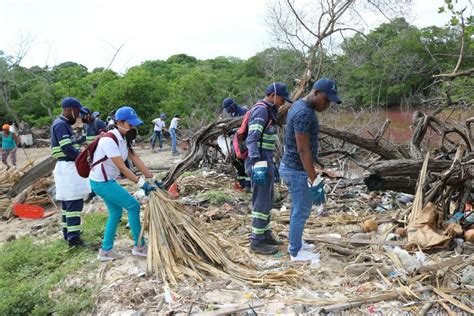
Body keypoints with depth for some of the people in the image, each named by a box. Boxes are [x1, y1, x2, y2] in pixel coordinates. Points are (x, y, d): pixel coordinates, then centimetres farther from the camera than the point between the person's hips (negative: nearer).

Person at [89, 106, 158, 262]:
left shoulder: (123, 138, 3)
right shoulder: (109, 140, -25)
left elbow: (136, 159, 0)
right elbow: (122, 168, -28)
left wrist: (152, 178, -5)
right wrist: (142, 184, -26)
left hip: (107, 181, 9)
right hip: (101, 182, -9)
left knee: (116, 213, 15)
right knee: (133, 206, -6)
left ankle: (106, 251, 26)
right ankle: (139, 246, 6)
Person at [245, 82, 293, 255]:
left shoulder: (268, 111, 18)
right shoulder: (261, 110, -14)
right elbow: (252, 139, -24)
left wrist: (271, 164, 27)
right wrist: (258, 165, -34)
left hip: (264, 161, 10)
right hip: (260, 162, -10)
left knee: (266, 200, 17)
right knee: (262, 202, -4)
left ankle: (264, 235, 28)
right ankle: (257, 242, 6)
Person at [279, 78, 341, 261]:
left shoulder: (299, 107, 9)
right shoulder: (304, 114, -24)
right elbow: (303, 150, -26)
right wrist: (315, 181, -23)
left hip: (291, 167, 10)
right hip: (298, 171, -10)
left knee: (298, 208, 22)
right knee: (302, 211, 4)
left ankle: (296, 243, 37)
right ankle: (296, 252, 20)